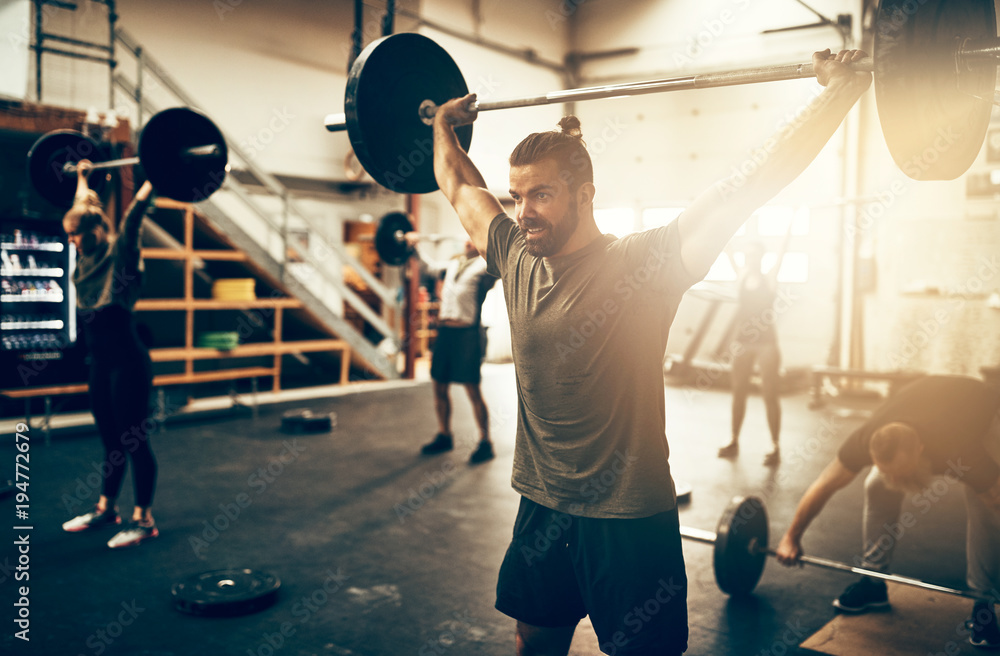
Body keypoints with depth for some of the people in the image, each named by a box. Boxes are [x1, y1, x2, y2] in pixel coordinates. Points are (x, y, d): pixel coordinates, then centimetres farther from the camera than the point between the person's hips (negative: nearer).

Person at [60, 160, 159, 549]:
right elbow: (84, 207, 26)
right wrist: (82, 177, 36)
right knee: (110, 440, 18)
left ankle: (143, 520, 9)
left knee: (134, 441, 0)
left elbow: (135, 211, -21)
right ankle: (106, 509, 30)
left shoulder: (120, 250, -9)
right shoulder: (89, 255, 11)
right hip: (101, 361, 8)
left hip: (127, 362, -8)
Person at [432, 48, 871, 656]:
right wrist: (444, 124, 27)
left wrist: (844, 89, -19)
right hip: (541, 511, 5)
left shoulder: (642, 264, -15)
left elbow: (754, 183, -18)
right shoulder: (515, 258, 0)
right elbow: (460, 185, 17)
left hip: (628, 520, -5)